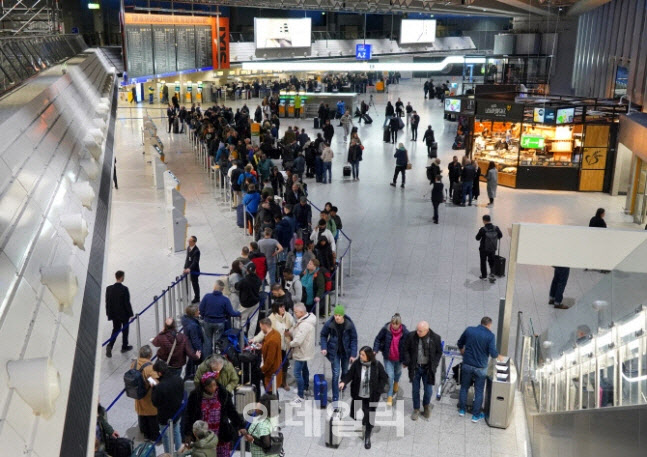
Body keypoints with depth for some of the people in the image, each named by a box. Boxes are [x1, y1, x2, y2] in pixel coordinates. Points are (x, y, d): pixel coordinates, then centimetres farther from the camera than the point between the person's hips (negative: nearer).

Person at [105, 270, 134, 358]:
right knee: (125, 330, 16)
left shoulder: (109, 288, -6)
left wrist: (109, 313, 10)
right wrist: (130, 314, -6)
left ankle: (110, 345, -5)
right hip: (124, 314, -4)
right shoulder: (124, 289, -21)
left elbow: (107, 302, 0)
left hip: (114, 314, 4)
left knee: (115, 330, 15)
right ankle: (124, 347, 29)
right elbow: (127, 303, -17)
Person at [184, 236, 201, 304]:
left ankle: (197, 298, 24)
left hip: (194, 270, -7)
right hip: (188, 269, 7)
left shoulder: (196, 251, -22)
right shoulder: (188, 248, 3)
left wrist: (189, 269, -40)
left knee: (195, 284, 8)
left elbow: (195, 262, -28)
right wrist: (185, 268, 9)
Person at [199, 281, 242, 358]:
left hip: (207, 322, 1)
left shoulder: (207, 297, -14)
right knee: (217, 341, 14)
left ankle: (207, 358, 28)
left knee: (208, 341, 19)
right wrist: (239, 313, 7)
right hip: (219, 323, -1)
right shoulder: (225, 300, -17)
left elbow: (201, 309, -7)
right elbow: (231, 313, -13)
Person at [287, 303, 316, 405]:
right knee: (304, 369, 27)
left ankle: (300, 397, -2)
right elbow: (297, 331, 11)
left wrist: (290, 344, -14)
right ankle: (304, 388, 47)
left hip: (302, 352, -11)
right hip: (304, 350, 11)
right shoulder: (306, 319, 1)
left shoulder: (304, 325, -31)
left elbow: (298, 340, -33)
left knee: (297, 373, -8)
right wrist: (290, 332, -9)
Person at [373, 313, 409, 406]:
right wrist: (375, 350, -19)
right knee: (389, 376, -5)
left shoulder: (405, 333, -20)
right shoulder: (385, 330, -20)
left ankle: (396, 382, 61)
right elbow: (378, 339, -5)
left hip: (399, 358, 1)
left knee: (397, 371, 27)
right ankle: (389, 397, 7)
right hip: (388, 357, -1)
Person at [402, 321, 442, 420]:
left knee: (428, 390, 6)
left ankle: (426, 406, 36)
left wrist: (434, 365, -6)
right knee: (415, 390, 10)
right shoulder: (411, 336, -13)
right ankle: (416, 409, 30)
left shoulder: (435, 338, -12)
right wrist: (407, 362, -8)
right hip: (415, 367, 0)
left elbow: (439, 352, 2)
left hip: (428, 368, 0)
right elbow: (405, 349, 0)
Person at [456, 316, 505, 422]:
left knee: (464, 387, 19)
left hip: (467, 365, 3)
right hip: (480, 368, -3)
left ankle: (461, 410, 30)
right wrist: (498, 357, 6)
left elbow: (460, 343, 10)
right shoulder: (490, 335, -14)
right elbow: (493, 353, -16)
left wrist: (462, 352, 30)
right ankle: (476, 415, 19)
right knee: (479, 391, 11)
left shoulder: (469, 330, -4)